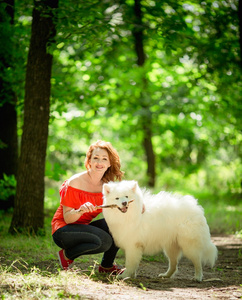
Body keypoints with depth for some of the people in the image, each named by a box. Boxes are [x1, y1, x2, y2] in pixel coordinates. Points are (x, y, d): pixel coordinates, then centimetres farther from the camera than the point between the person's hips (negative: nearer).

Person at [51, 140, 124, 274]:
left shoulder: (107, 184, 2)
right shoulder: (75, 183, -17)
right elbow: (67, 218, -17)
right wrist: (80, 211, -39)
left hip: (83, 228, 7)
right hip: (63, 230, -7)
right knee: (104, 241, -31)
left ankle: (106, 265, 3)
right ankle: (67, 254, -7)